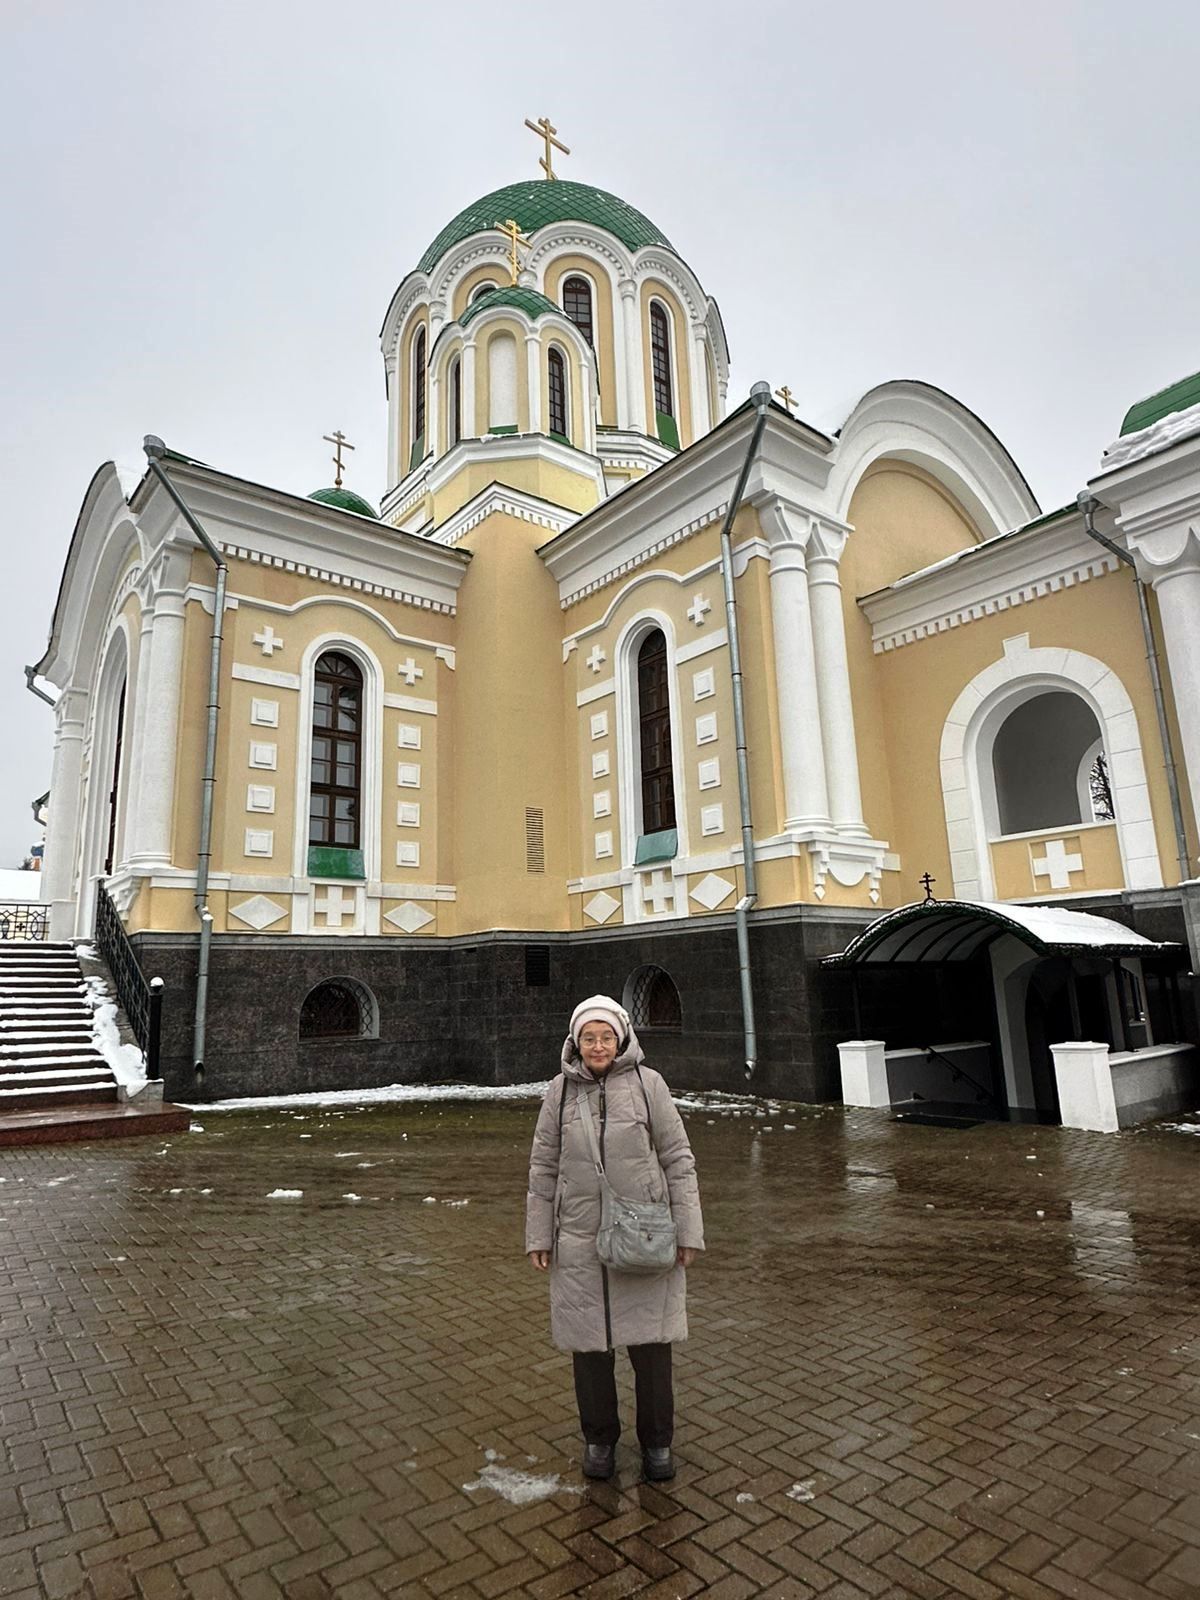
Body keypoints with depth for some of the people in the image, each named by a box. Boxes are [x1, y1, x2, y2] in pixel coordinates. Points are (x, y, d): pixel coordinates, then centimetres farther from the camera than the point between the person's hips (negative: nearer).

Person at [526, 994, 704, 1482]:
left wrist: (688, 1231, -3)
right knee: (588, 1343, 12)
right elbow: (543, 1168, 6)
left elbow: (678, 1159, -2)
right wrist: (538, 1236, 6)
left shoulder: (647, 1083, -6)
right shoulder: (561, 1090, 0)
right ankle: (599, 1438, 35)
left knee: (651, 1342, 8)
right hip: (580, 1241, 2)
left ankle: (657, 1441, 31)